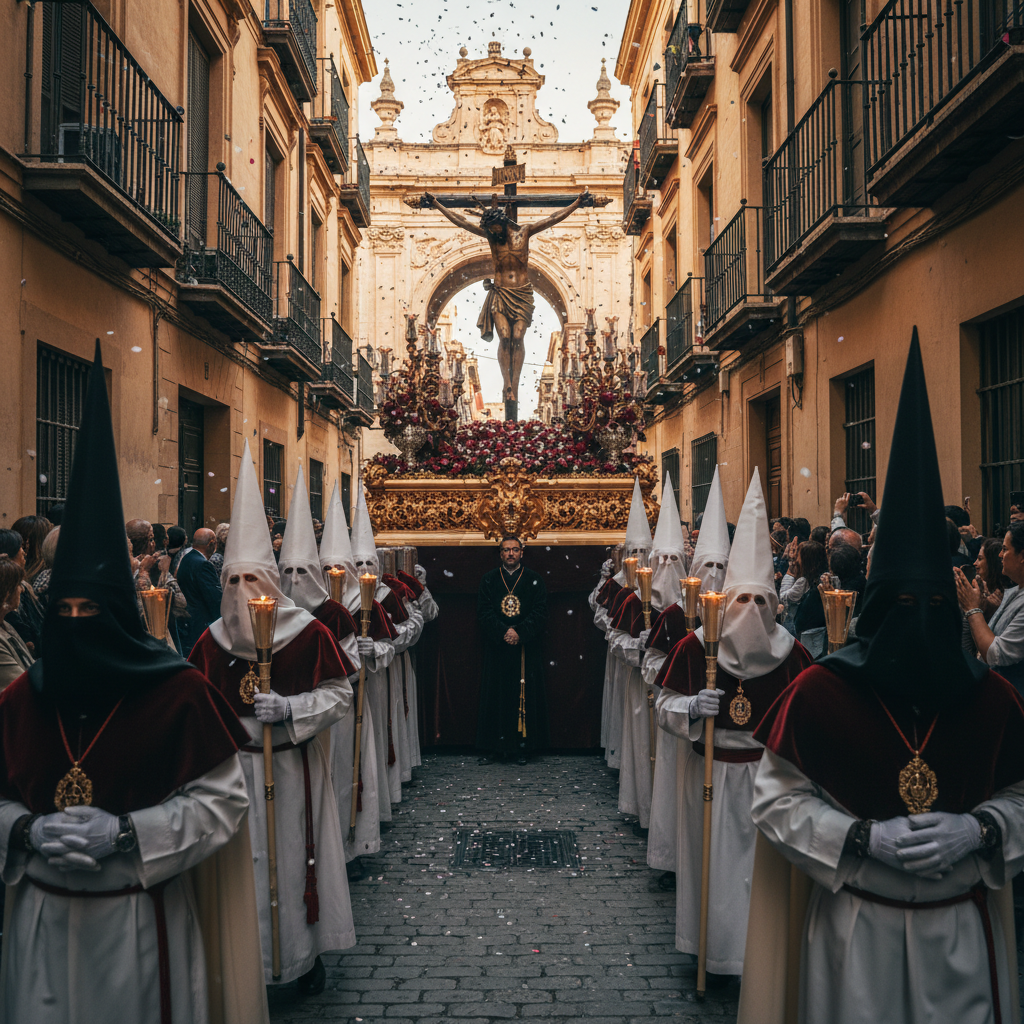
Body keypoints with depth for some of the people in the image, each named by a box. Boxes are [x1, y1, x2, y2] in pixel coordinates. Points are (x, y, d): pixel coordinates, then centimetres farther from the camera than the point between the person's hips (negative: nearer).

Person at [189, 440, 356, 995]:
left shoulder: (307, 632, -7)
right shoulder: (213, 639, 3)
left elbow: (339, 694, -5)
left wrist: (290, 709, -19)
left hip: (292, 765, -2)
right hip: (233, 765, 3)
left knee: (294, 858, 6)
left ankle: (305, 952, 24)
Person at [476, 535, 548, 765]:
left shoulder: (534, 579, 5)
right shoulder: (489, 579, 7)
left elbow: (540, 612, -2)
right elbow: (483, 612, 0)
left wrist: (519, 632, -15)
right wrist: (504, 632, -14)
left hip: (526, 648, 0)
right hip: (496, 648, 1)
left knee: (525, 694, 0)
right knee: (496, 695, 2)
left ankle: (523, 746, 8)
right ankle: (492, 747, 8)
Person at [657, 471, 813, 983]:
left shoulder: (789, 651, -3)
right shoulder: (695, 647, -6)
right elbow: (665, 705, 0)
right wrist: (691, 708, -20)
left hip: (768, 772, 1)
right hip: (712, 773, 0)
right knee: (716, 861, 8)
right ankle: (717, 952, 26)